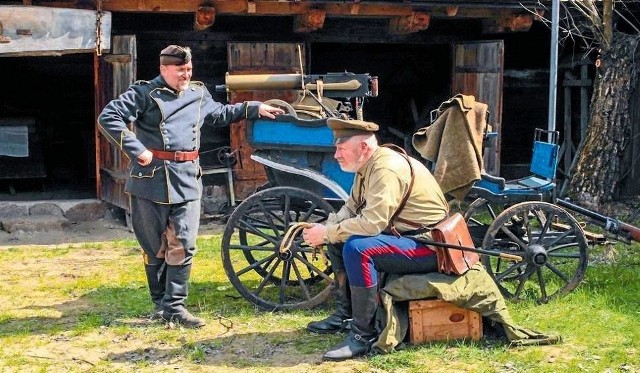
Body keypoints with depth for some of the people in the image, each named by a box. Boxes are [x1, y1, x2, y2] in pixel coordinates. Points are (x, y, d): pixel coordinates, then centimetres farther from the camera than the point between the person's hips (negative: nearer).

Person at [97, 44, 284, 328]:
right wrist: (136, 149, -16)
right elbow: (108, 118, -11)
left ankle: (174, 306, 6)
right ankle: (160, 303, 19)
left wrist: (254, 108, 30)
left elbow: (219, 114, 34)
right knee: (155, 247, 7)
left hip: (187, 179, 4)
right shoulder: (144, 93, -4)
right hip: (152, 178, -4)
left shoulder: (199, 94, 14)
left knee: (183, 245, -1)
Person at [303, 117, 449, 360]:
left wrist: (326, 234, -21)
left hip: (428, 243, -11)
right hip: (401, 235, 11)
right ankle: (344, 314, 15)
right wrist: (324, 229, -6)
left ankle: (364, 335, -21)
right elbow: (351, 208, 12)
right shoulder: (367, 167, 7)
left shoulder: (387, 169, -24)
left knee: (357, 248, -30)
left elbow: (371, 223, -31)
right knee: (338, 239, 12)